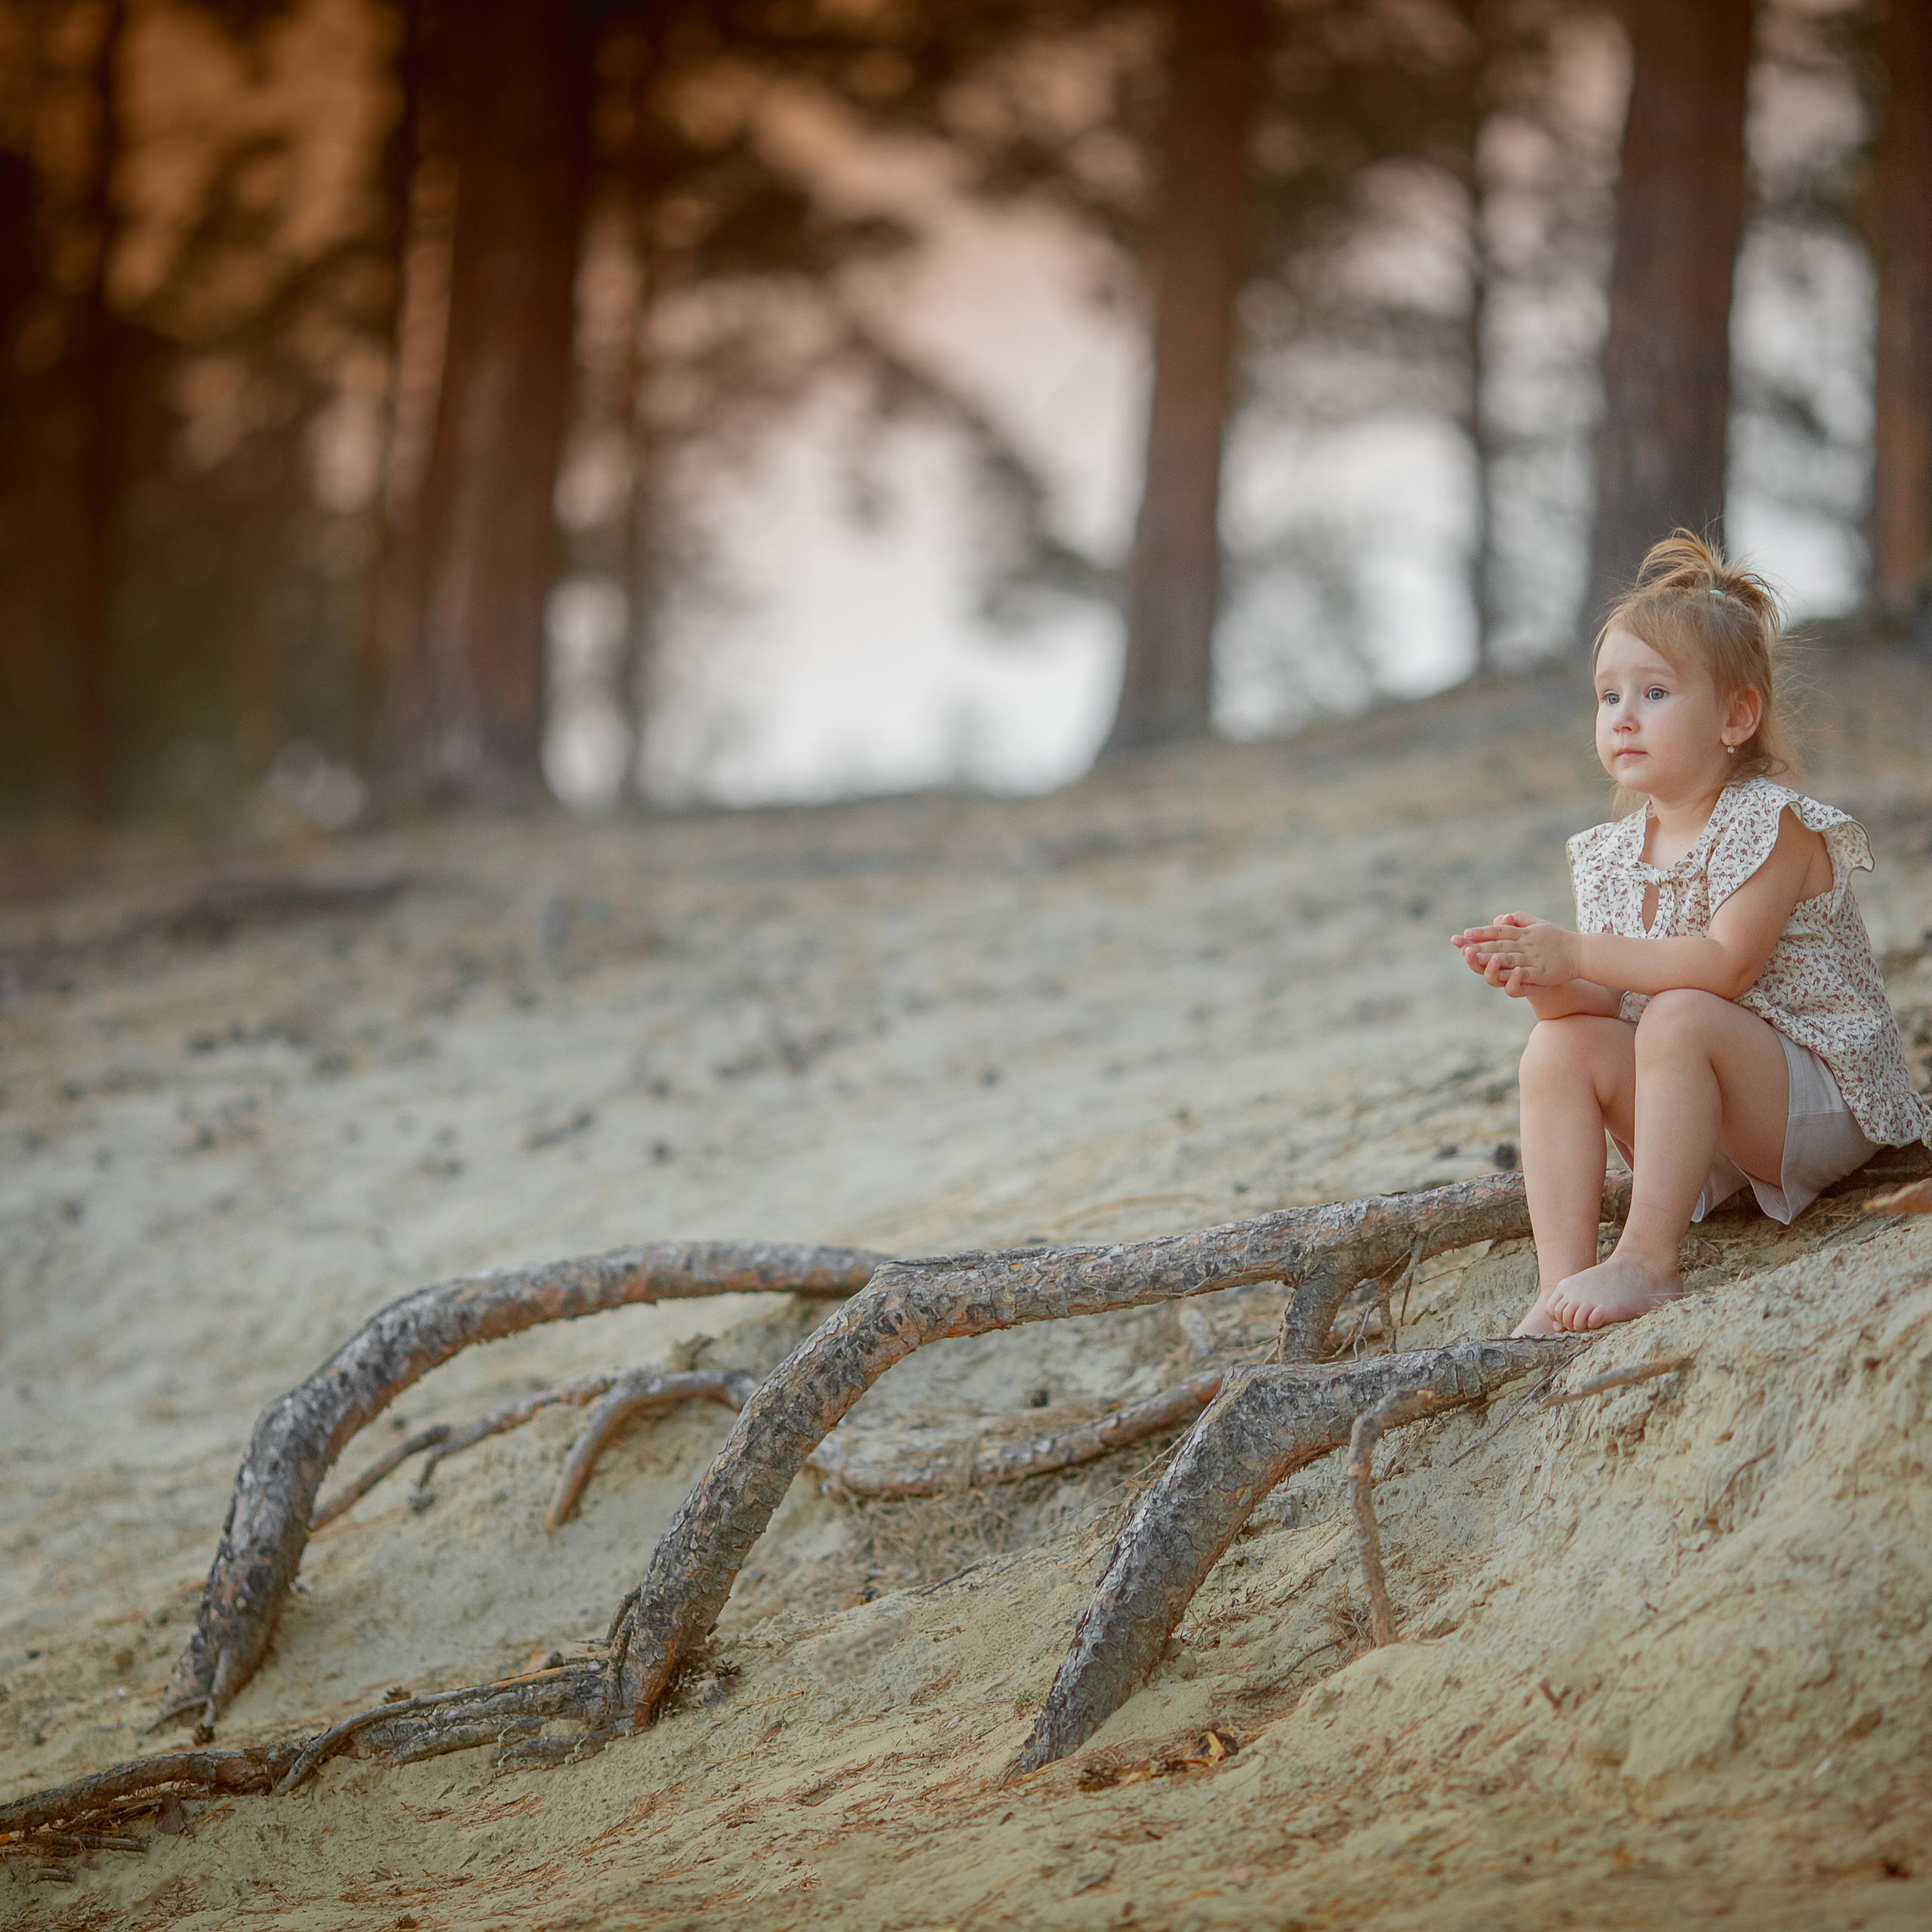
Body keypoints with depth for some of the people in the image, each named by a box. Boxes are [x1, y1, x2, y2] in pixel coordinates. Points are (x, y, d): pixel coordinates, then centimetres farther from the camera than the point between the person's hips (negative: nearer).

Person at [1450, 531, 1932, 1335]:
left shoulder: (1771, 824, -14)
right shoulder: (1614, 854, 8)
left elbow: (1726, 965, -26)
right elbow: (1607, 1005, 3)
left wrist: (1578, 953, -27)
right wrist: (1543, 979, -20)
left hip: (1823, 1103, -7)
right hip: (1710, 1136, 7)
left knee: (1680, 1017, -32)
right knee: (1561, 1045, -14)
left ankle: (1647, 1263, -31)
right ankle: (1560, 1283, -22)